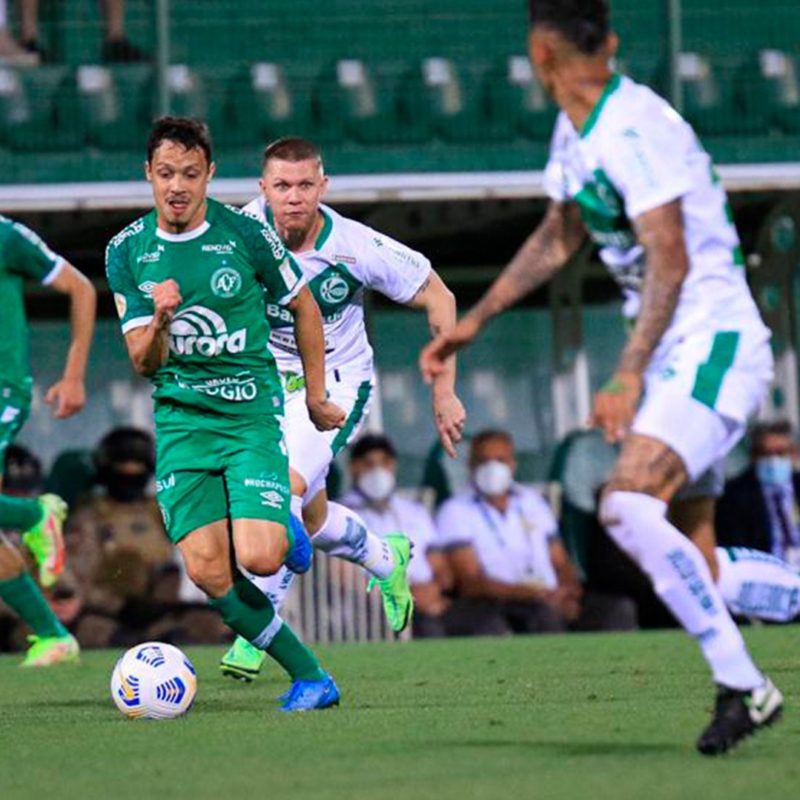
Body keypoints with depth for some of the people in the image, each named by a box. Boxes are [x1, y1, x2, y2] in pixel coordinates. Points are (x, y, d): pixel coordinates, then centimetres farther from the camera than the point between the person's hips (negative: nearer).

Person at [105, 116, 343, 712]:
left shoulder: (246, 235, -6)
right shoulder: (127, 252, 1)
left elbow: (304, 309, 10)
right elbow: (143, 363, 1)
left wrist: (317, 398, 14)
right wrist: (159, 323, -21)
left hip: (251, 413, -2)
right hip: (181, 421, 3)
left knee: (258, 558, -21)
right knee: (208, 571, -12)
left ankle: (289, 538, 17)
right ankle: (310, 676, 3)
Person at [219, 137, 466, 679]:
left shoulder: (357, 248, -22)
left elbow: (439, 299, -9)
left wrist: (444, 392, -10)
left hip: (336, 383, -4)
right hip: (269, 383, 4)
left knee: (285, 492, -26)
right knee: (313, 519, 11)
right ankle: (387, 560, 44)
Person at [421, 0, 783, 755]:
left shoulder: (633, 131, -19)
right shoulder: (575, 133, 11)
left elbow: (670, 262, -25)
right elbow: (558, 235, 26)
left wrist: (628, 377, -30)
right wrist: (474, 319, 27)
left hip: (712, 346, -10)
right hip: (671, 354, 10)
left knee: (629, 506, -24)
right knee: (644, 522, 7)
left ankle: (742, 685, -20)